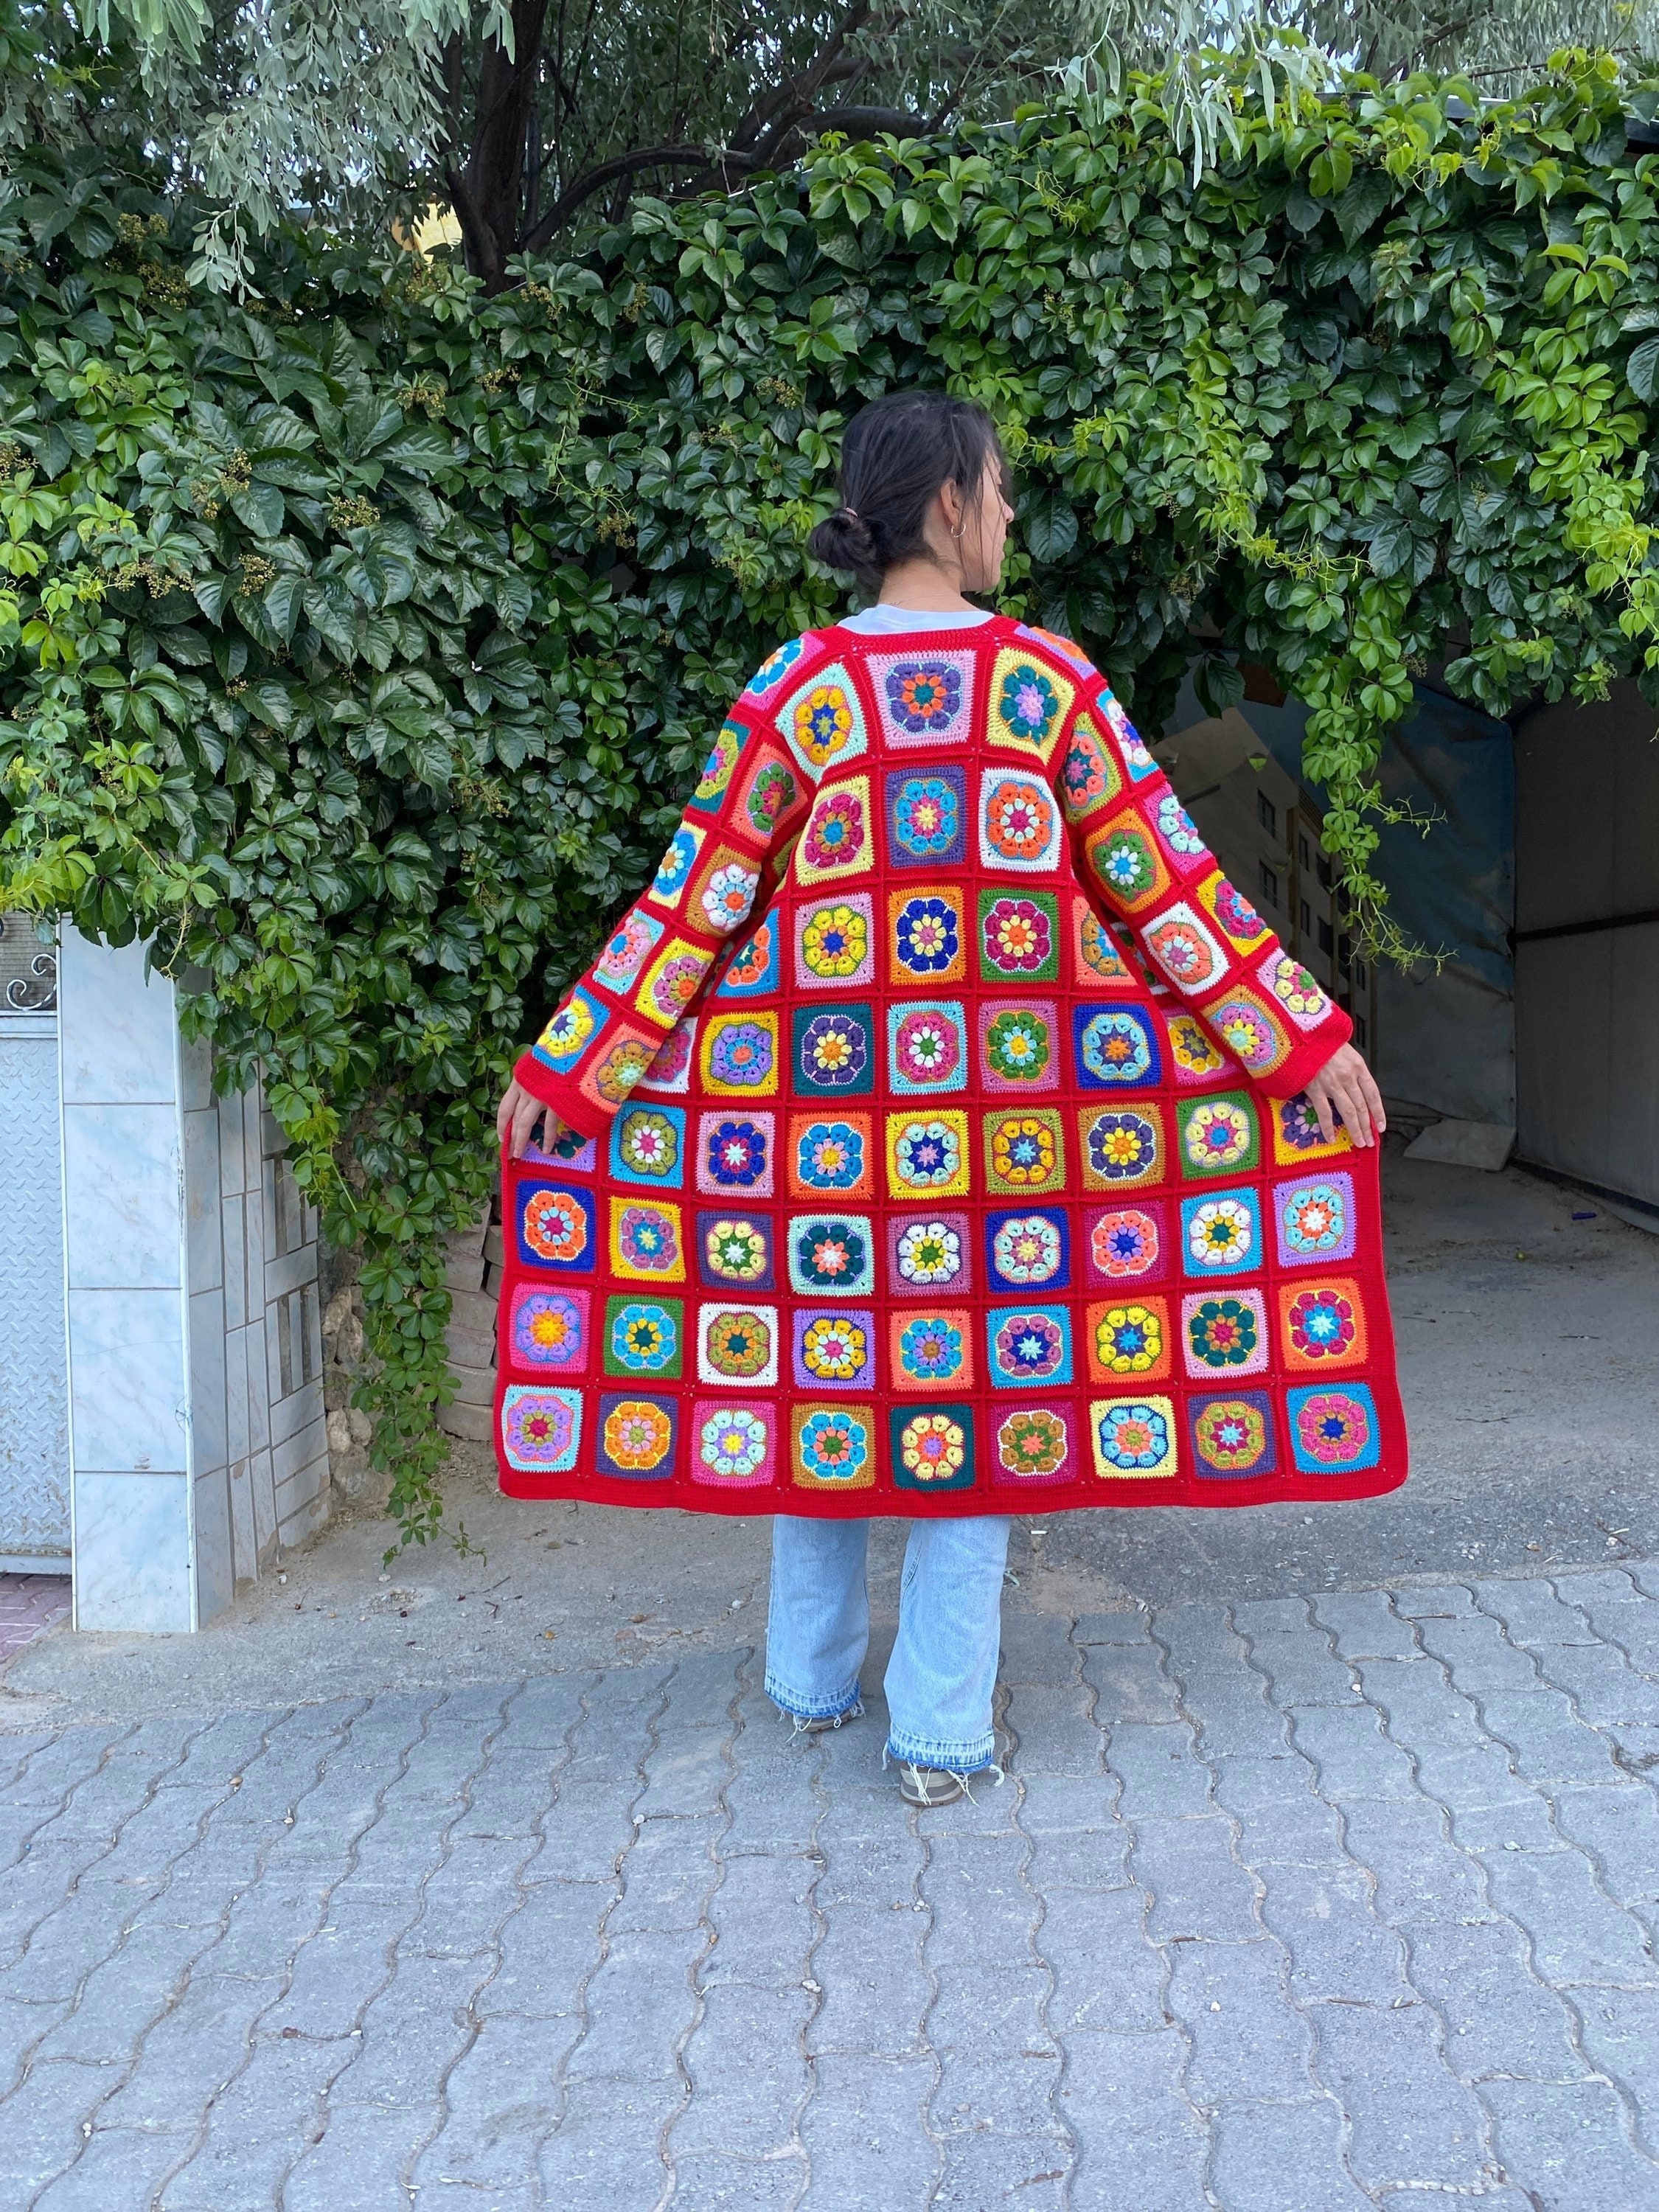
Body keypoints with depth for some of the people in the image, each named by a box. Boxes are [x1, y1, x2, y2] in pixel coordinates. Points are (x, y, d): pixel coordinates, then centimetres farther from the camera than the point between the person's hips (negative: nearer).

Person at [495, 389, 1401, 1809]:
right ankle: (943, 1732, 10)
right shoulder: (1050, 680, -3)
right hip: (1007, 1095, -1)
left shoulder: (801, 688, -1)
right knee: (984, 1377, 6)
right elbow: (1165, 888, -2)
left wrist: (570, 1066, 5)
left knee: (820, 1361, 14)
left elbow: (699, 899, -2)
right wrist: (1302, 1039, 5)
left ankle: (814, 1679, 27)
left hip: (825, 1092, 1)